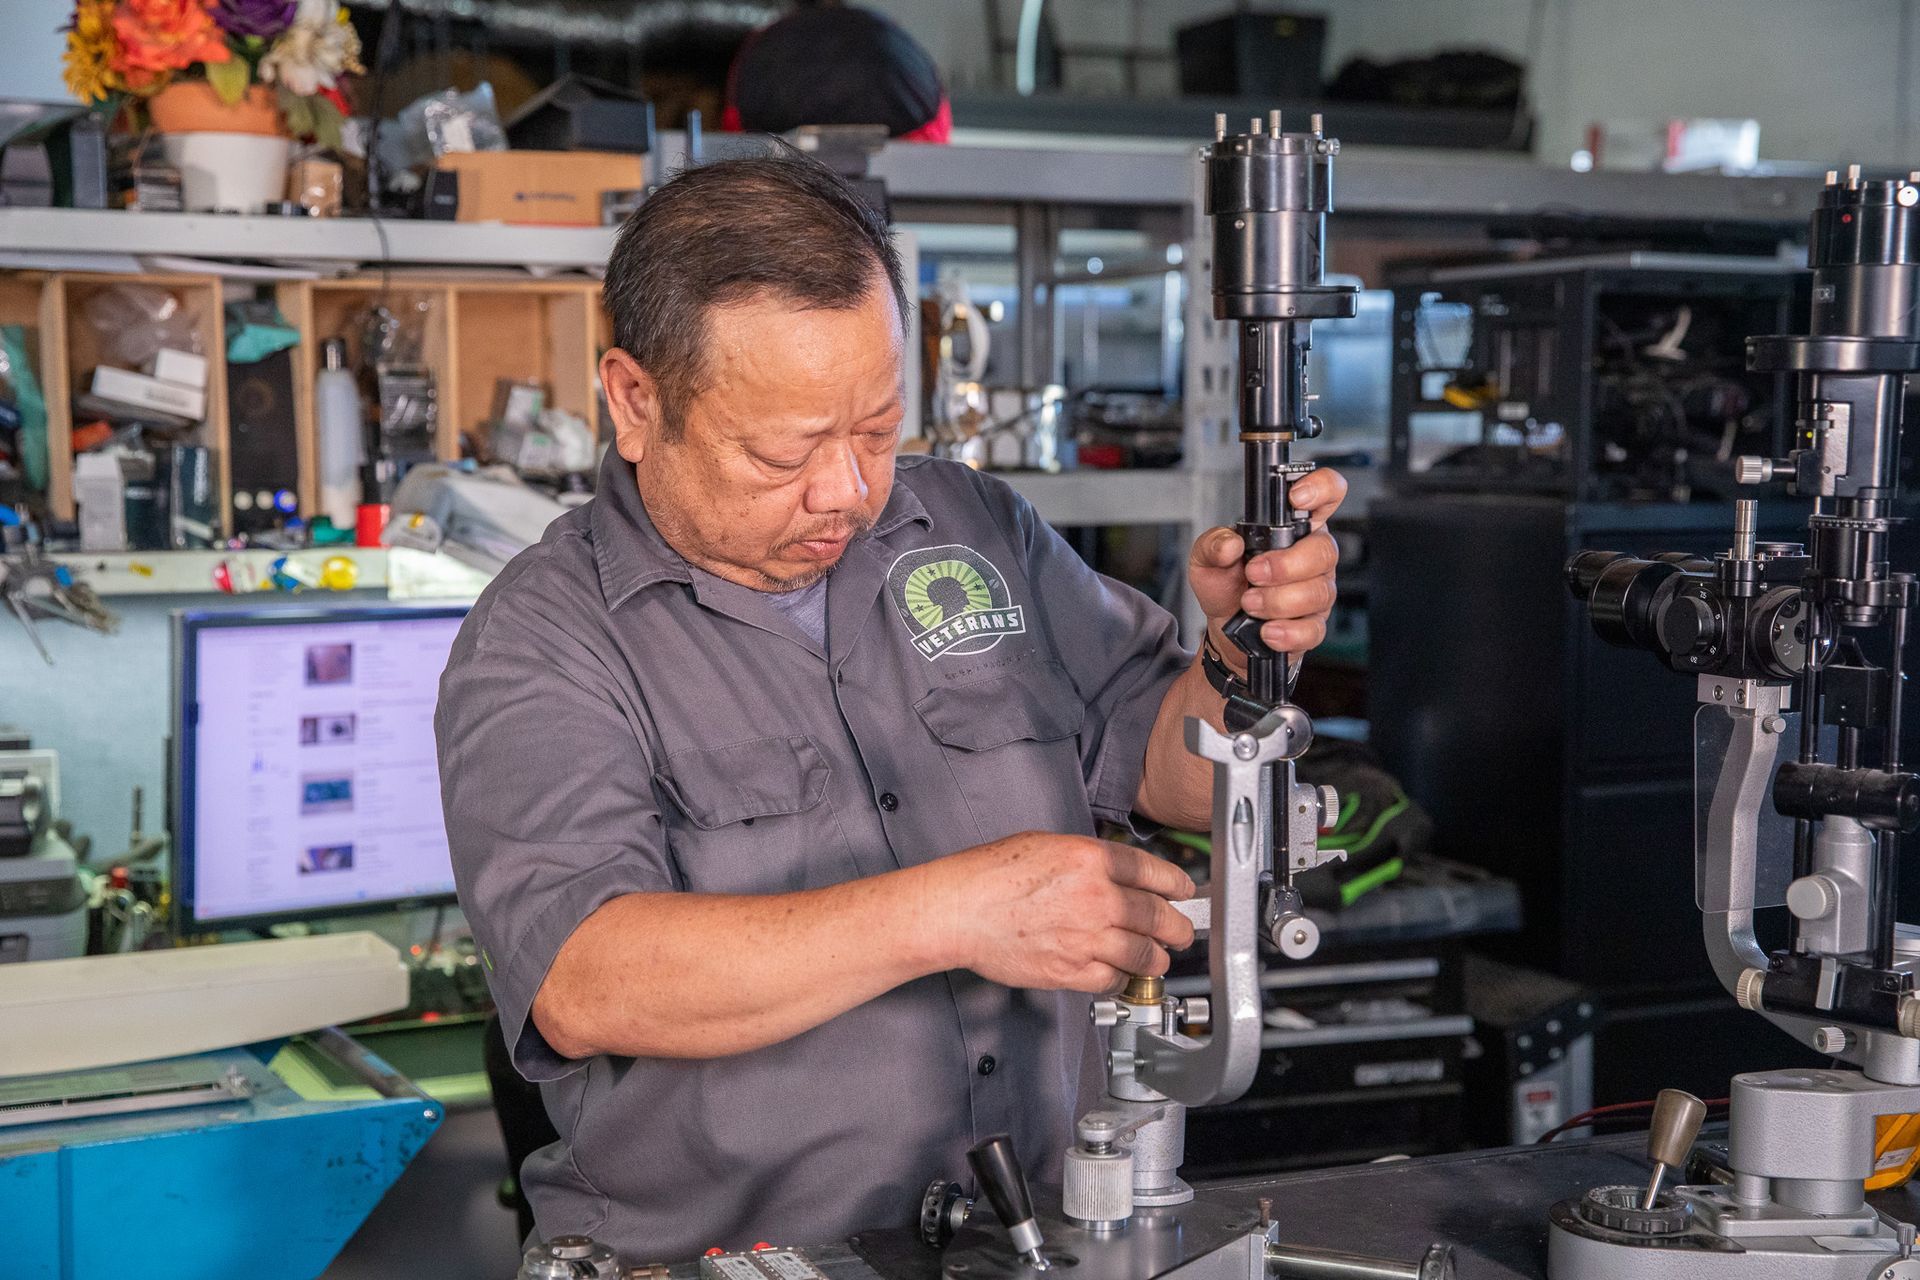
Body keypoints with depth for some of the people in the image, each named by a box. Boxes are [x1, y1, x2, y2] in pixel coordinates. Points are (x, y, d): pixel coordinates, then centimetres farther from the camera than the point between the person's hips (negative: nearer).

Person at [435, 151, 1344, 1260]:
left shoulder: (978, 529, 11)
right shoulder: (542, 643, -6)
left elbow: (1173, 770, 16)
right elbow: (582, 989, -20)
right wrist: (948, 914, -26)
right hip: (723, 1254, -2)